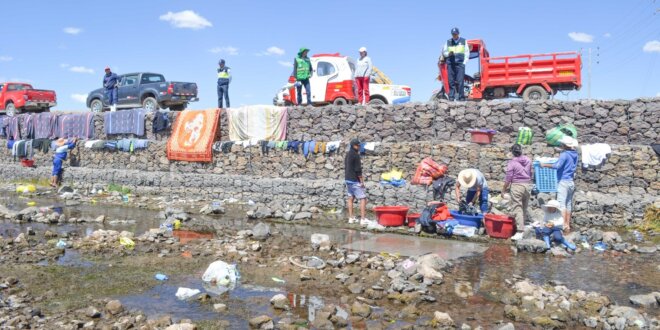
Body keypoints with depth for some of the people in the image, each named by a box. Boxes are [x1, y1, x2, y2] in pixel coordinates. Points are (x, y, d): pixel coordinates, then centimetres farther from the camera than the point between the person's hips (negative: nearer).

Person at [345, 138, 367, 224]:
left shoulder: (347, 155, 13)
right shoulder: (356, 155, -15)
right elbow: (358, 169, -18)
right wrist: (362, 181, -14)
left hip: (348, 179, 9)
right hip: (355, 180, -9)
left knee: (351, 198, 12)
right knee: (363, 198, -5)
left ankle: (351, 218, 13)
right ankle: (363, 218, -9)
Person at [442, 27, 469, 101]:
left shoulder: (463, 41, 14)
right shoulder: (448, 42, 16)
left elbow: (467, 53, 12)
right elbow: (443, 52, 16)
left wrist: (464, 62, 0)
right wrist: (448, 53, -6)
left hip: (460, 64, -2)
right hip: (450, 64, 2)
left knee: (460, 81, -12)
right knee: (451, 81, -4)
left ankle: (461, 97, -10)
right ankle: (451, 97, -1)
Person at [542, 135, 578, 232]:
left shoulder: (565, 154, -14)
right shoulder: (574, 154, 12)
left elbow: (557, 165, -26)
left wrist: (545, 164, -17)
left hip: (563, 181, -9)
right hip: (571, 182, 9)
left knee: (561, 204, -10)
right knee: (568, 204, 11)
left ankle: (564, 225, -17)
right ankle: (568, 225, 14)